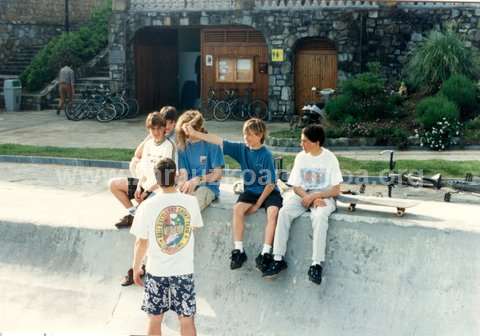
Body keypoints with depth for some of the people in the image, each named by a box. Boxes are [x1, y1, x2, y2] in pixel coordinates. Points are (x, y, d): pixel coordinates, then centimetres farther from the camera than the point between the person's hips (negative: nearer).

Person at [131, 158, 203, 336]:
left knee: (155, 320, 14)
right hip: (184, 270, 1)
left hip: (156, 271, 0)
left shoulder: (148, 206, -12)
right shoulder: (191, 201, -8)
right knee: (187, 321, 10)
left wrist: (136, 268, 11)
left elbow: (141, 242, -6)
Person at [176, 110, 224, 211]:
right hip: (188, 187, 3)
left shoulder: (211, 144, -4)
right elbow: (183, 173, 4)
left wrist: (197, 180, -20)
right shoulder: (183, 146, 9)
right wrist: (182, 184, -20)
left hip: (207, 187, -3)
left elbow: (218, 174, -5)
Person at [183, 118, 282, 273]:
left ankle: (265, 253, -30)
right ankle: (238, 250, -19)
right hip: (251, 190, 4)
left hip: (269, 192, -4)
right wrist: (195, 133, -8)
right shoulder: (241, 149, 0)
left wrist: (258, 204, -13)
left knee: (273, 211, -33)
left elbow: (270, 183, -12)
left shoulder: (266, 155, -13)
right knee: (238, 208, -25)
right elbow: (219, 141, -2)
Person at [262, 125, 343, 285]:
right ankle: (279, 259, -25)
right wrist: (310, 198, -15)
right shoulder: (301, 157, 5)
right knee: (284, 212, -26)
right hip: (302, 195, 3)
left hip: (323, 196, -3)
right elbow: (296, 187, 4)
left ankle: (317, 264, -34)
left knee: (320, 216, -37)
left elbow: (335, 190, -7)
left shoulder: (330, 158, -5)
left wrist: (313, 196, -17)